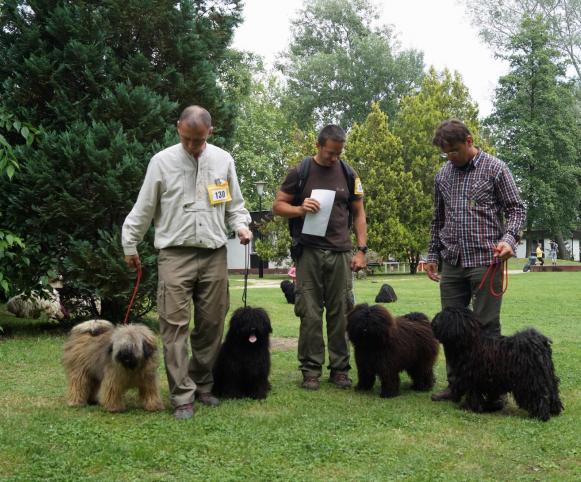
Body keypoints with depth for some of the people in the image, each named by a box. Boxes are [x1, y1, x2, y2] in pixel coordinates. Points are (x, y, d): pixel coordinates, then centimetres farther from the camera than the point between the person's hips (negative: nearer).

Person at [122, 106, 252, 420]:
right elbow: (144, 208, 6)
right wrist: (130, 245, 9)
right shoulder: (162, 161, 0)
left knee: (211, 324, 7)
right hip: (175, 255, -3)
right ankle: (183, 396, -3)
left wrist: (240, 225, -1)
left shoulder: (223, 160, 7)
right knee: (175, 326, -7)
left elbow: (234, 204, 18)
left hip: (214, 255, 3)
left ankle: (202, 385, 23)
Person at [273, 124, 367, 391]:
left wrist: (361, 249, 5)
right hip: (309, 252, -2)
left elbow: (358, 213, 12)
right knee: (310, 314, 0)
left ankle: (340, 369, 15)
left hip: (340, 253, 2)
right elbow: (278, 205, 5)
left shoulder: (348, 174, 9)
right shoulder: (300, 172, 2)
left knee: (340, 313, 5)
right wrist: (300, 209, -16)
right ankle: (310, 369, 9)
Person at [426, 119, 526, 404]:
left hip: (485, 261, -5)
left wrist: (509, 238, -18)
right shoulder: (443, 175, 12)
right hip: (451, 263, 5)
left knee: (487, 326, -2)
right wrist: (433, 255, 17)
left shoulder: (495, 169, -1)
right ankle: (456, 385, 18)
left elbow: (516, 209, -1)